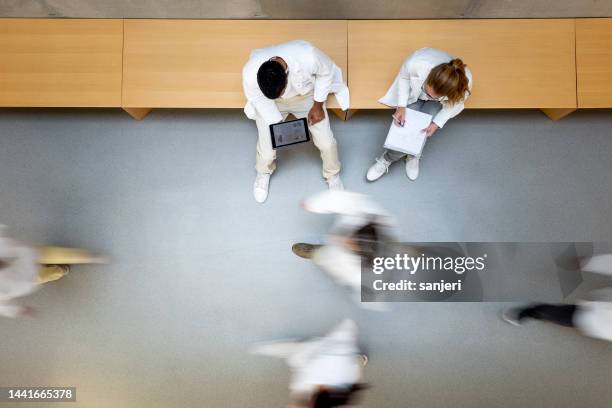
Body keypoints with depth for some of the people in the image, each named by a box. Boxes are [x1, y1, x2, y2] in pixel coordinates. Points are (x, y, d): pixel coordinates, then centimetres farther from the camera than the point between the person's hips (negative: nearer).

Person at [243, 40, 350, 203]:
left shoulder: (308, 56, -40)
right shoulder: (250, 73, -37)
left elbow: (326, 71, -16)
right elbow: (258, 100, -15)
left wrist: (318, 104, -13)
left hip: (306, 95, 1)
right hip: (268, 103, 0)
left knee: (326, 142, -5)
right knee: (267, 153, -5)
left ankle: (332, 175, 29)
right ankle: (263, 173, 34)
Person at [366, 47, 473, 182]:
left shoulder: (464, 84, -40)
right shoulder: (416, 63, -44)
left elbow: (454, 104, -14)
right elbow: (404, 77, -17)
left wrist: (437, 124, -26)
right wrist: (401, 106, -27)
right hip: (413, 92, 0)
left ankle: (387, 159, 6)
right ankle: (412, 154, 15)